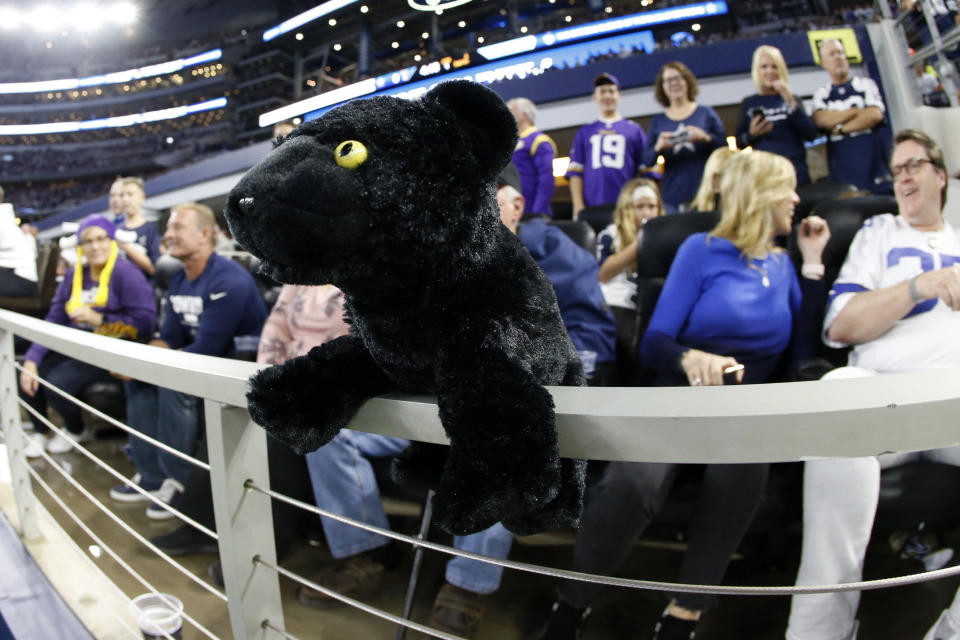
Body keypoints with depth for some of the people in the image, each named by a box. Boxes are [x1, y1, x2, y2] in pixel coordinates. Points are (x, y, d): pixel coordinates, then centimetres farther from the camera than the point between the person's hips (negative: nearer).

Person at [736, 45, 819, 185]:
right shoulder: (748, 104, 10)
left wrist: (790, 102, -8)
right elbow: (739, 143, 12)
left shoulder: (791, 99, 11)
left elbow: (811, 135, -1)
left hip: (795, 171, 1)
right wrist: (751, 135, -10)